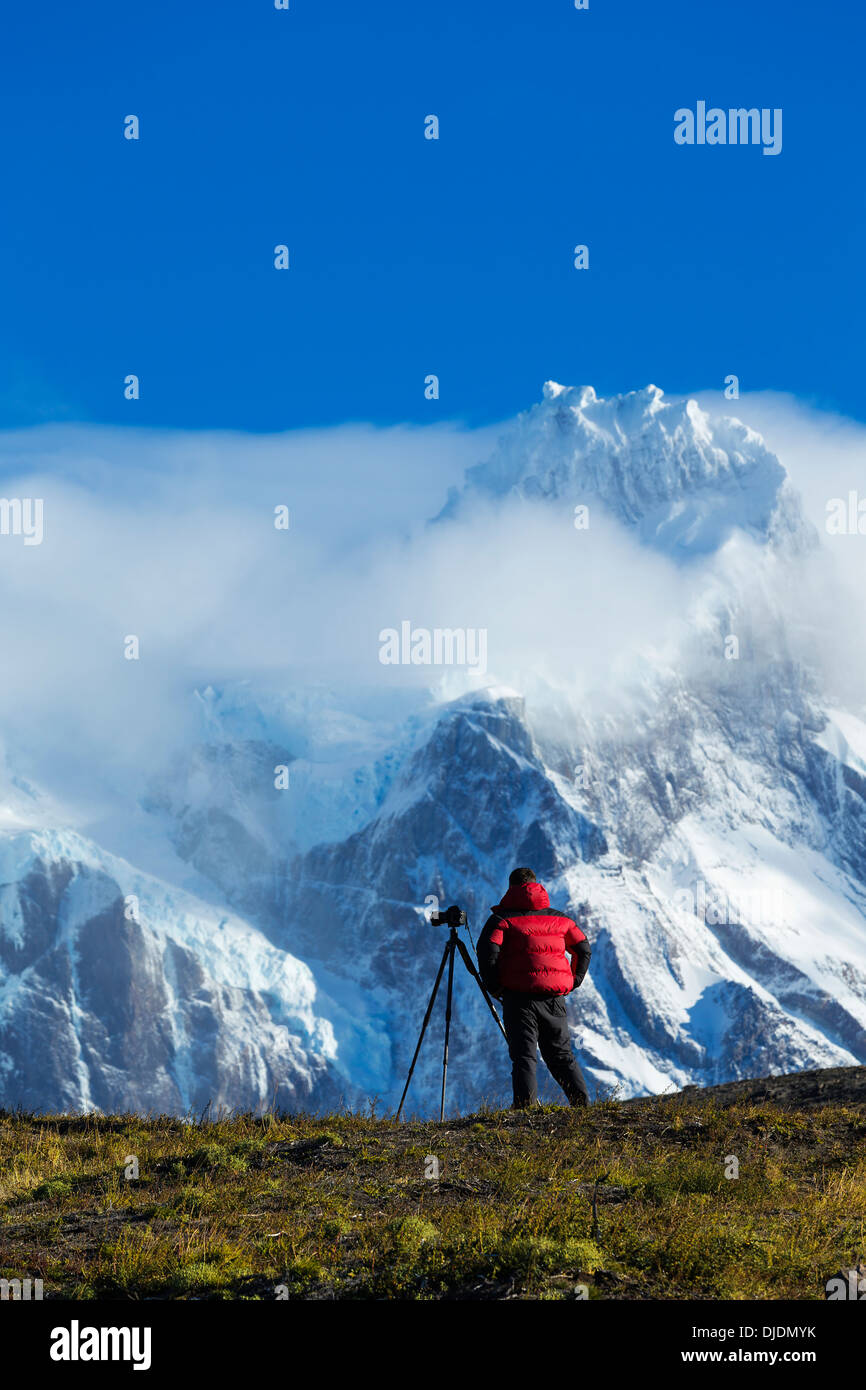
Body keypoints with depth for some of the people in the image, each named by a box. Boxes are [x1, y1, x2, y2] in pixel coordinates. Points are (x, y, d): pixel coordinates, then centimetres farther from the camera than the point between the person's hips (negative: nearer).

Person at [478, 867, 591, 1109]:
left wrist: (494, 988, 1)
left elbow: (487, 952, -10)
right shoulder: (560, 918, 17)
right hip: (555, 997, 4)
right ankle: (583, 1105, 9)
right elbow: (584, 949, 19)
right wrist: (572, 983, 22)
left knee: (523, 1055, -3)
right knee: (561, 1054, 15)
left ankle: (526, 1108, -15)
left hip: (519, 996, -4)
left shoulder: (503, 919, 3)